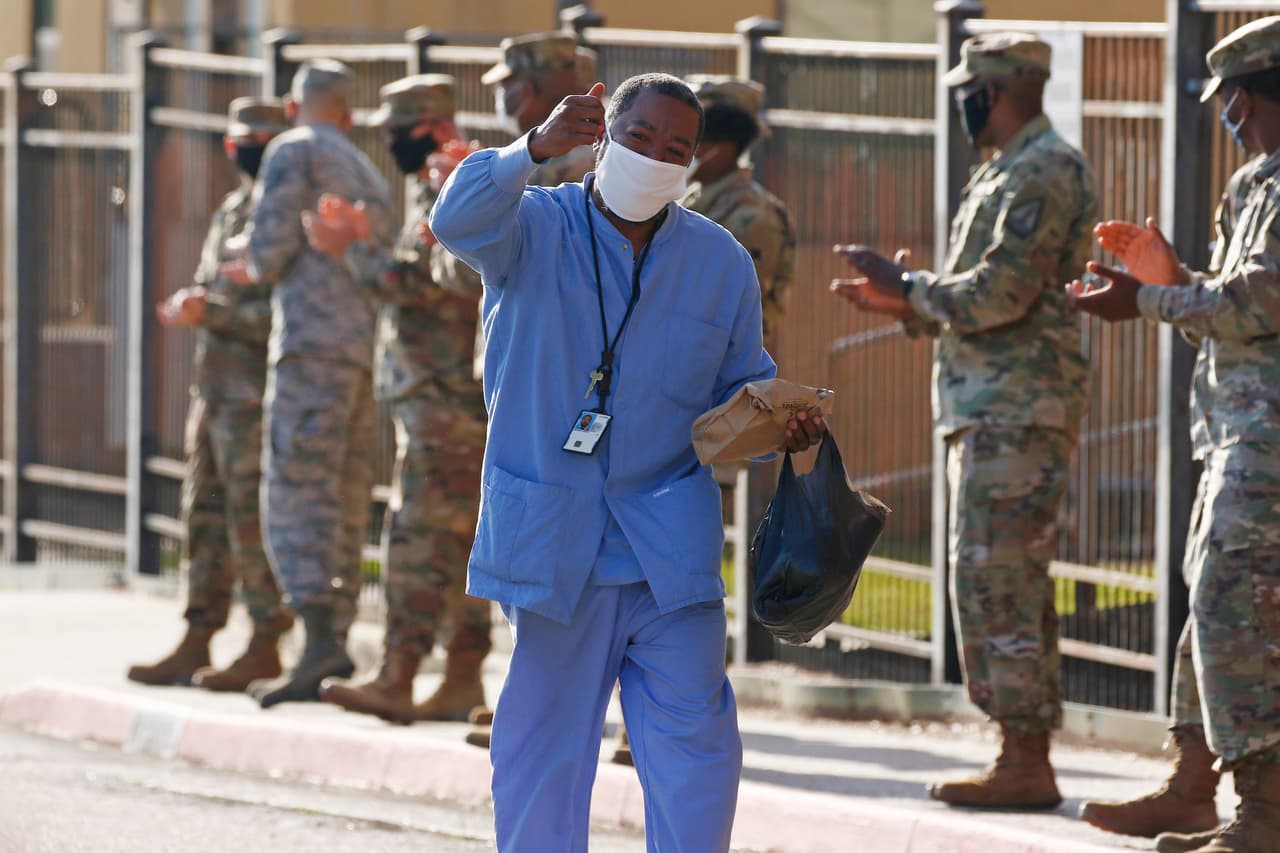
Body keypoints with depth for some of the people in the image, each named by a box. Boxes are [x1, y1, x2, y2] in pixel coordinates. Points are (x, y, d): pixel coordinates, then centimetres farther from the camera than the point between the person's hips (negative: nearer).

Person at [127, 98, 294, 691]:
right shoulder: (231, 211, 17)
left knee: (253, 521, -7)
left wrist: (209, 313, -18)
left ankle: (265, 647, -2)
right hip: (213, 388, 9)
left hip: (255, 394, -9)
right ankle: (197, 645, 13)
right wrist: (191, 303, 2)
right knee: (206, 515, 9)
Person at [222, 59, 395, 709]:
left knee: (298, 491, -14)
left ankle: (319, 640, -28)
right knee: (346, 498, 9)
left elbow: (273, 247, -10)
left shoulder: (293, 151, 0)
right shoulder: (368, 175, 24)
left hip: (312, 339, -8)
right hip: (366, 346, 8)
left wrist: (255, 262, 14)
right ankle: (336, 644, 9)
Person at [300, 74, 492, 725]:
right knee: (458, 538, 10)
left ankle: (397, 680, -15)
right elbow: (418, 286, 22)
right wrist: (360, 247, 13)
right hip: (441, 396, 11)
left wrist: (352, 251, -9)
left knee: (419, 535, -12)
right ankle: (465, 677, 12)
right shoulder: (441, 189, 19)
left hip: (444, 397, -11)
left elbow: (418, 283, -20)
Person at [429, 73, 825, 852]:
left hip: (669, 546, 2)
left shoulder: (721, 263, 7)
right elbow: (459, 223, -26)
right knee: (543, 745, 7)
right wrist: (535, 150, -42)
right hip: (552, 543, -2)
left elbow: (742, 387, 15)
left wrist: (780, 428, -8)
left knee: (696, 747, -4)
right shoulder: (537, 230, -3)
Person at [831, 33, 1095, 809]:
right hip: (992, 412, 11)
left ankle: (1025, 765, -11)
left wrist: (908, 287, -9)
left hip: (1016, 415, -11)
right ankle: (1026, 759, 13)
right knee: (1011, 587, 11)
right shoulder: (1010, 173, 20)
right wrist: (908, 304, 16)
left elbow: (1003, 292, -21)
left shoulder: (1046, 172, -13)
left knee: (996, 581, -11)